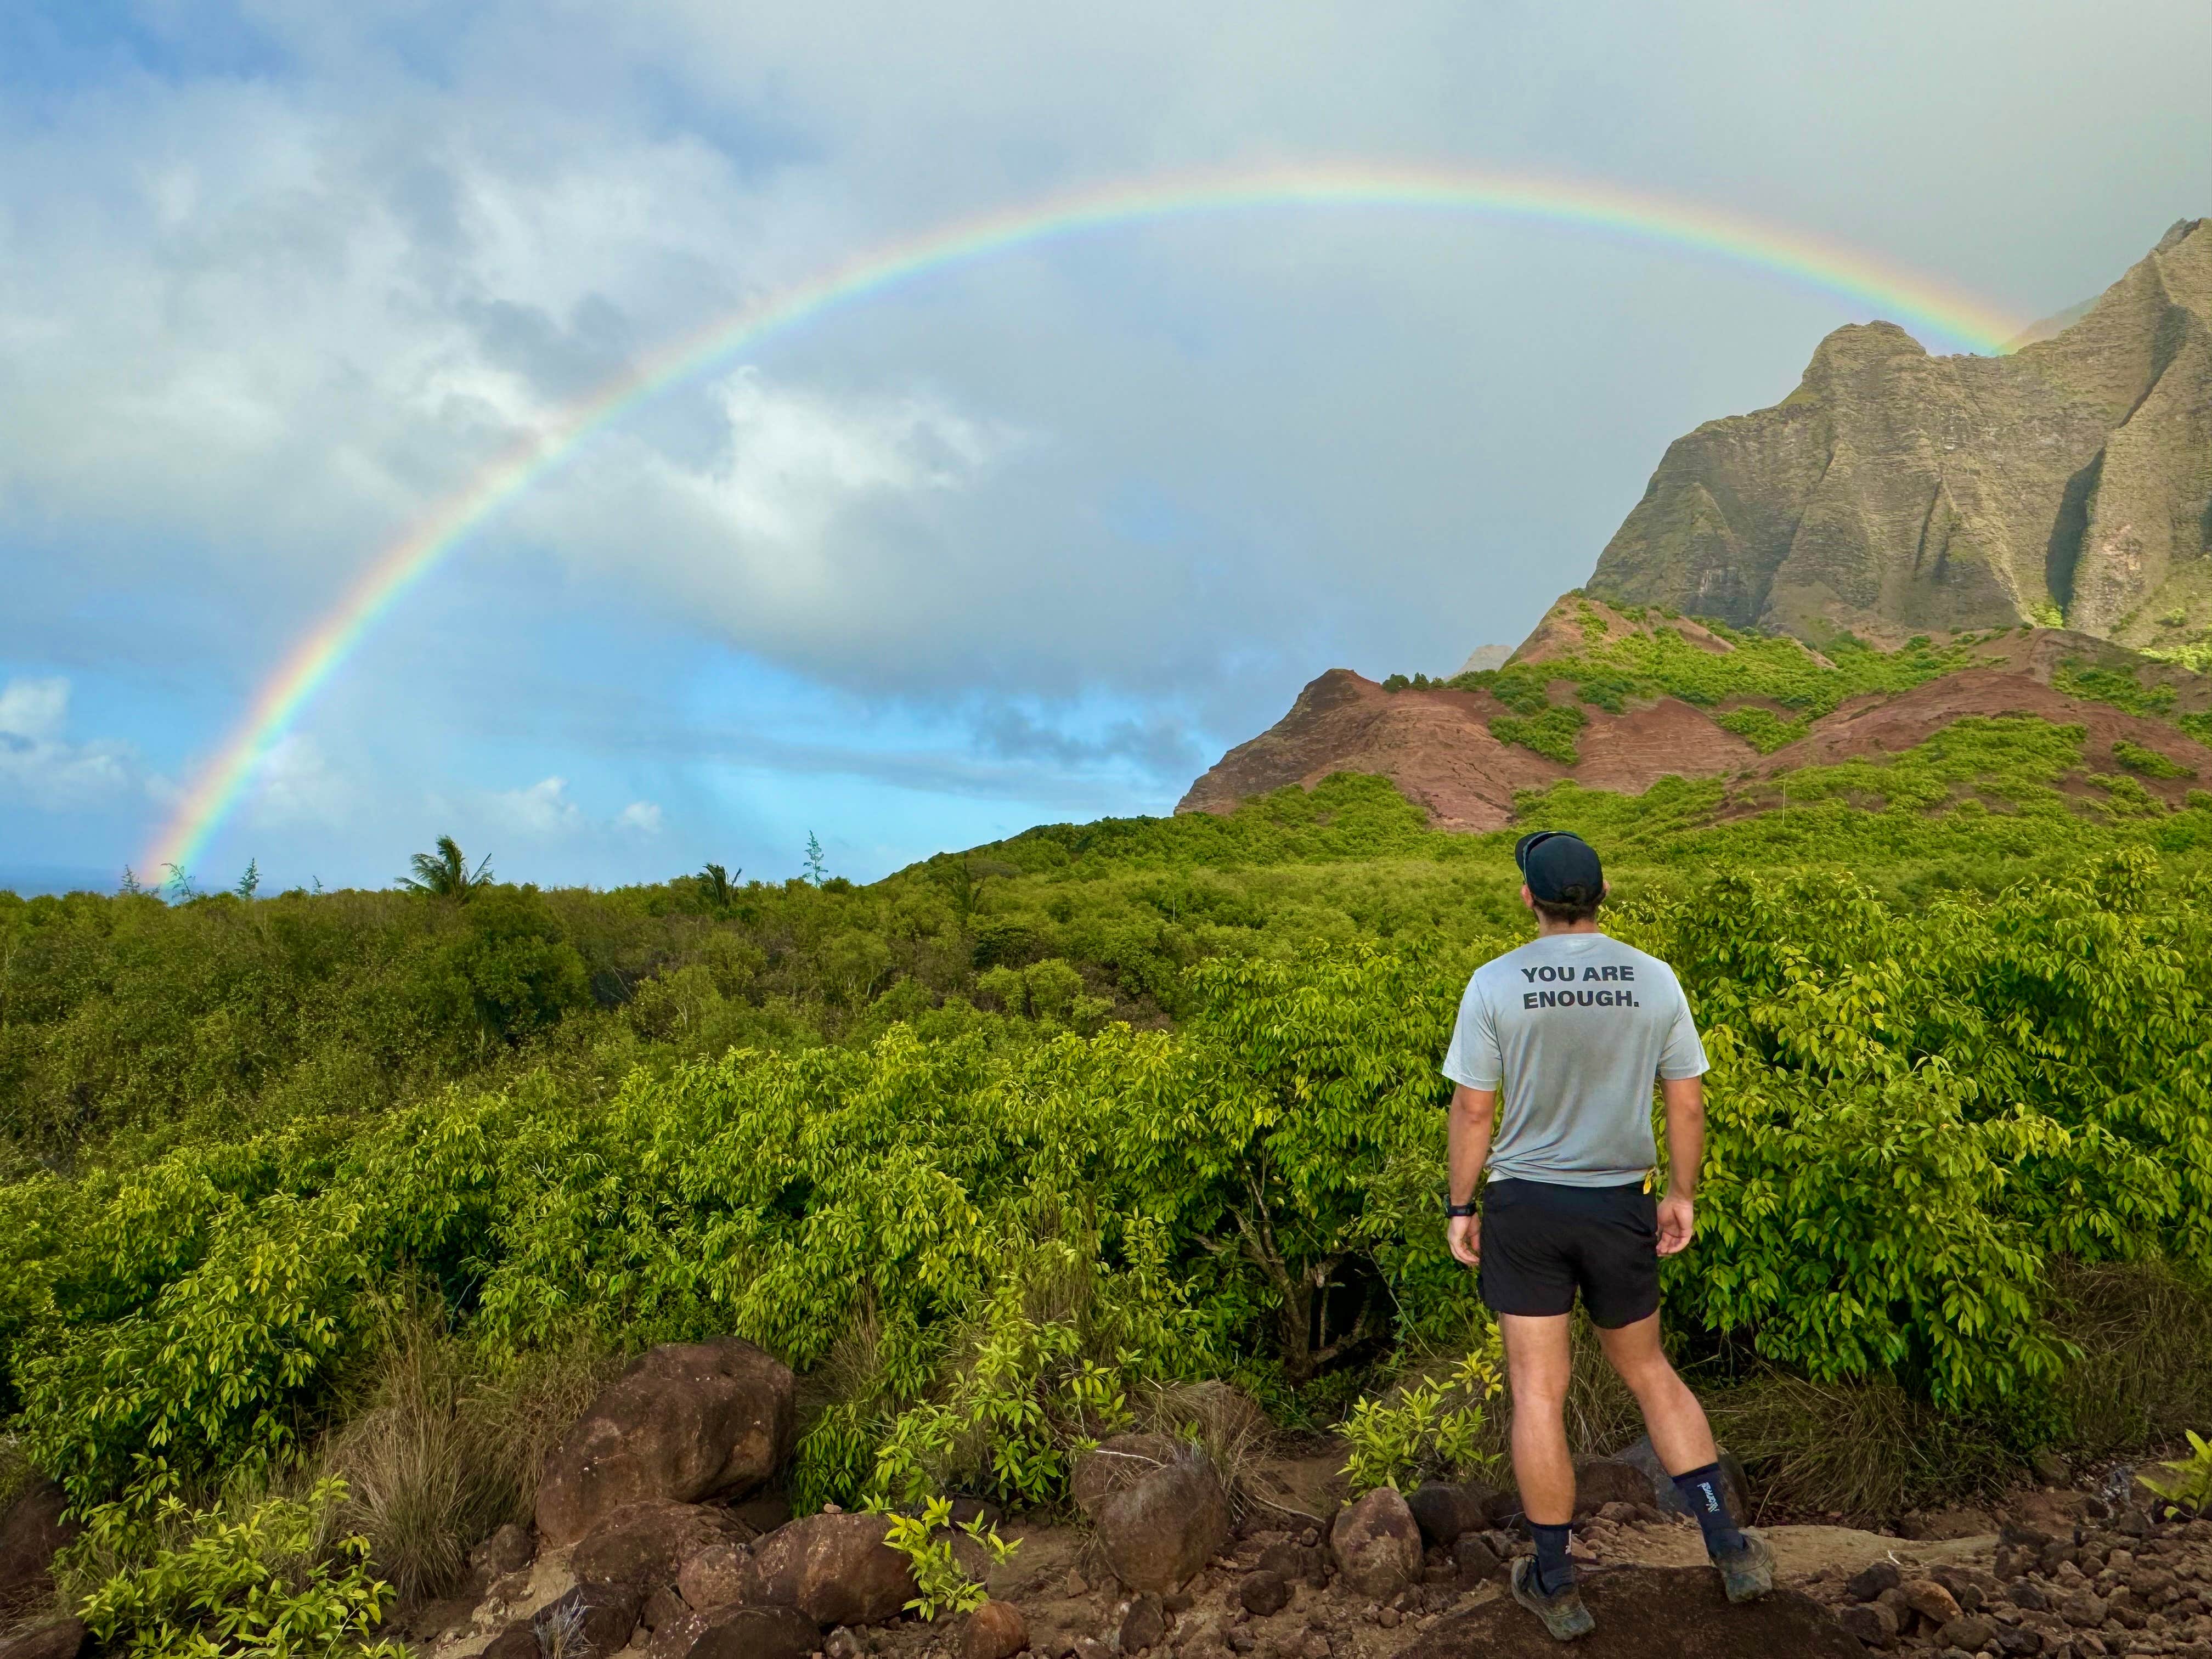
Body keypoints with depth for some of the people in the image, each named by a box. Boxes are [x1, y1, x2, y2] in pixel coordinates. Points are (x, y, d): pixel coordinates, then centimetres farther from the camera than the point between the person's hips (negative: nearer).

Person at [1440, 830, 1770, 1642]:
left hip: (1524, 1207, -2)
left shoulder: (1494, 984, -13)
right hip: (1619, 1210, 2)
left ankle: (1554, 1586, 16)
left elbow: (1473, 1110, -10)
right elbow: (1687, 1103, -1)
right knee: (1650, 1373, 22)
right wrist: (1683, 1196, 12)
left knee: (1539, 1392, 6)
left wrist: (1460, 1209, 0)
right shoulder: (1656, 980, -6)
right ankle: (1729, 1546, 22)